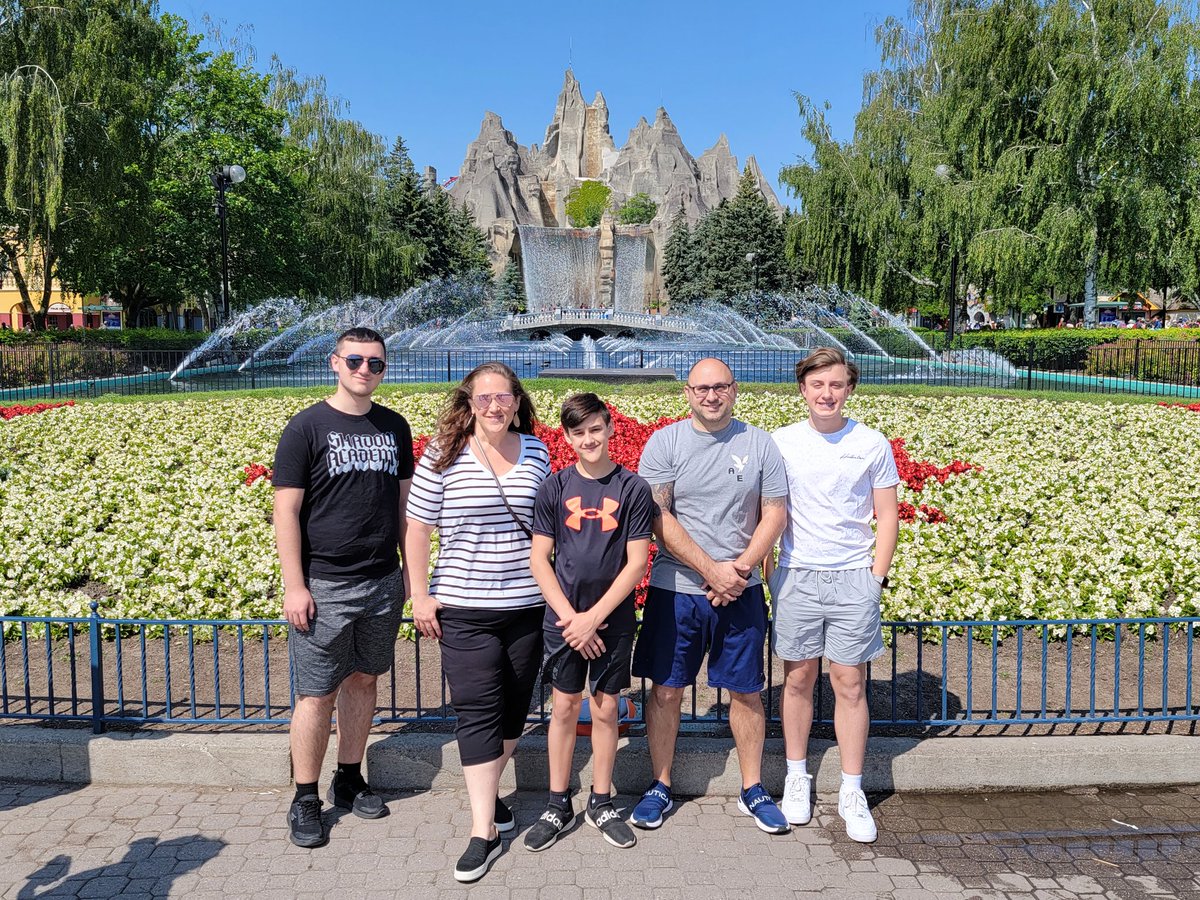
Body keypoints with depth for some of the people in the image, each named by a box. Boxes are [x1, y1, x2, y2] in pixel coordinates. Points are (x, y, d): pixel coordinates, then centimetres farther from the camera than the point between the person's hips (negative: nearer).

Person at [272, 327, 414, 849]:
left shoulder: (394, 427, 7)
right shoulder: (307, 427, -6)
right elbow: (286, 511, -8)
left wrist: (412, 570, 9)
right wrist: (293, 587, -12)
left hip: (383, 583, 4)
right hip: (324, 587, -4)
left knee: (363, 680, 14)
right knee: (317, 694, 2)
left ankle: (350, 779, 31)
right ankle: (305, 800, 18)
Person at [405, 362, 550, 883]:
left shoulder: (536, 452, 3)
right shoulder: (443, 455, -7)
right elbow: (418, 527, -2)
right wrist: (420, 596, -4)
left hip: (528, 604, 4)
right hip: (464, 607, -3)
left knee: (514, 705, 13)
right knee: (477, 712, -3)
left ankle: (485, 791, 35)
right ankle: (484, 830, 5)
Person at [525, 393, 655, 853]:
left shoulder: (633, 489, -6)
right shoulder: (554, 487, -2)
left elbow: (636, 562, -7)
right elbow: (539, 559, -2)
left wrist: (594, 616, -12)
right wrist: (569, 616, -10)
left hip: (614, 621, 0)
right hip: (563, 619, 1)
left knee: (606, 710, 10)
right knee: (564, 708, 10)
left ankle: (601, 803, 27)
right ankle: (558, 804, 25)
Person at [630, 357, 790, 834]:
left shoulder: (759, 444, 2)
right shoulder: (664, 443, -4)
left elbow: (775, 513, 1)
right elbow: (659, 519, -10)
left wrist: (741, 568, -12)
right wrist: (711, 570, -16)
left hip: (741, 592, 1)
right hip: (675, 589, -1)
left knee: (746, 690, 11)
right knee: (666, 689, 7)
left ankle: (752, 790, 28)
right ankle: (660, 787, 25)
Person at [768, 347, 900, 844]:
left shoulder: (872, 444, 0)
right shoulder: (780, 442, 0)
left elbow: (887, 518, 4)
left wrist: (876, 578, -2)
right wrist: (766, 572, -3)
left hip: (854, 579, 0)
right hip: (796, 576, 1)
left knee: (850, 684, 4)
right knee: (798, 678, 9)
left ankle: (852, 792, 18)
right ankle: (797, 776, 27)